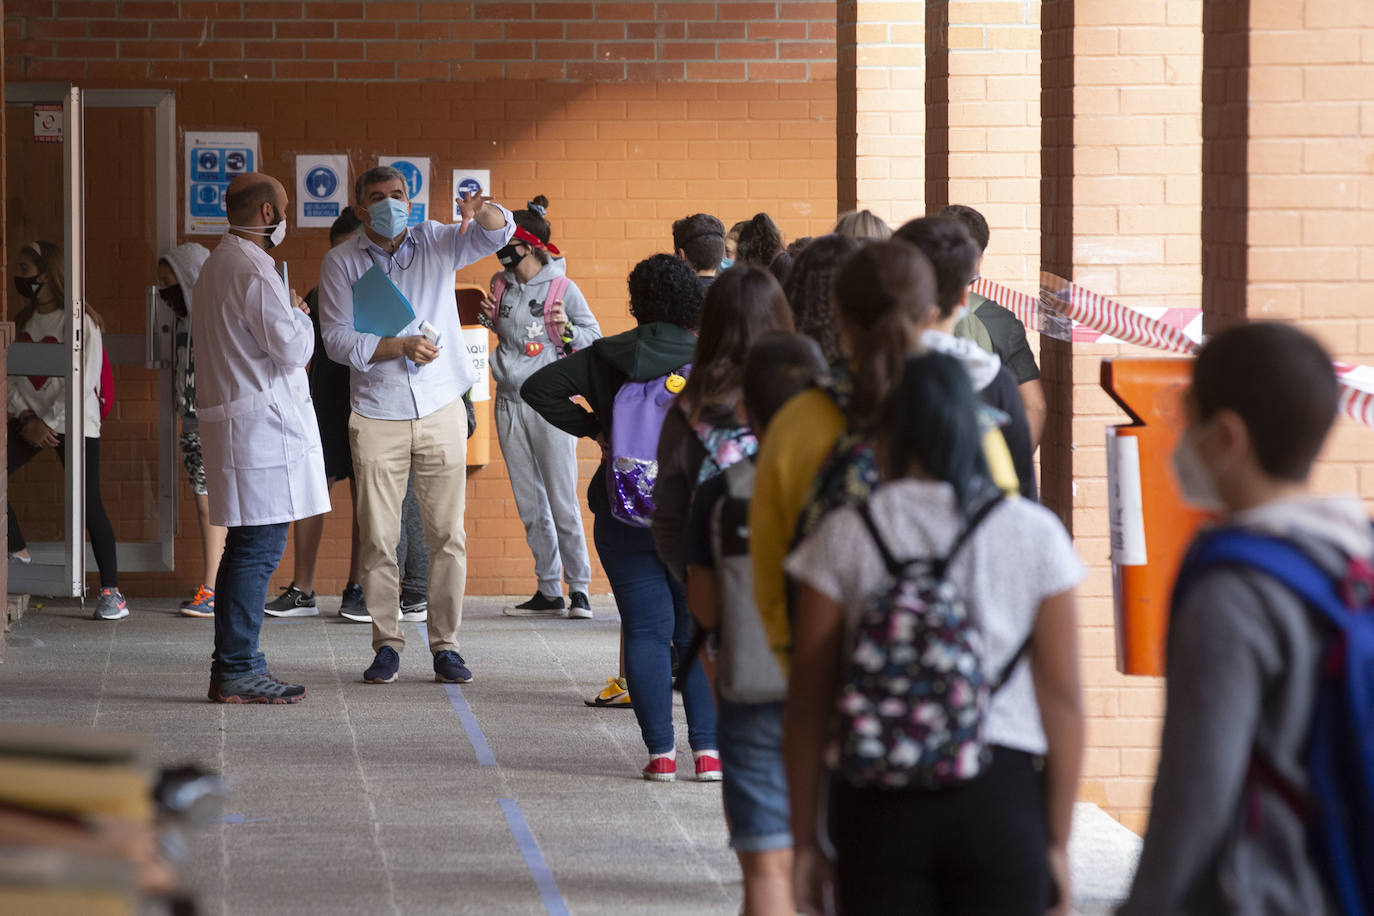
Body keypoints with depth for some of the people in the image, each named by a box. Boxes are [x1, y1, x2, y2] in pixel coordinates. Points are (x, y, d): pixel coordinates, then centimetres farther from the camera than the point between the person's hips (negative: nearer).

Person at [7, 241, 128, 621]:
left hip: (73, 424, -6)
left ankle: (112, 590, -9)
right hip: (30, 422, 6)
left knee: (90, 504, -13)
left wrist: (49, 425, -15)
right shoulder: (22, 322, 11)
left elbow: (82, 382, -13)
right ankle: (16, 550, 7)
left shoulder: (80, 322, -9)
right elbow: (11, 377, 6)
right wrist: (26, 419, -10)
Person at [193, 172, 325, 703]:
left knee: (247, 548, 13)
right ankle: (237, 671, -10)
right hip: (262, 425, -11)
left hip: (232, 416, 11)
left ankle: (233, 665, 16)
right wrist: (299, 313, 0)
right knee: (260, 547, -9)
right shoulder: (253, 270, -15)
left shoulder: (217, 265, 18)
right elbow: (292, 348, -18)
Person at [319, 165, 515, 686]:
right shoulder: (342, 262, 0)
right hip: (377, 417, -1)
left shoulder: (436, 242, 5)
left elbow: (497, 235, -8)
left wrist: (483, 212, -31)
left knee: (447, 533, 1)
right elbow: (337, 340, -6)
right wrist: (400, 346, -17)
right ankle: (387, 644, 8)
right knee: (378, 537, -1)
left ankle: (445, 644, 7)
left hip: (441, 411, 1)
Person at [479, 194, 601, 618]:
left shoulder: (562, 288, -7)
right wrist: (491, 317, 4)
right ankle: (548, 592, 14)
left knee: (563, 504, -5)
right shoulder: (501, 285, 8)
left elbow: (594, 337, 0)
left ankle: (579, 589, 3)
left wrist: (567, 329, -19)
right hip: (509, 403, 6)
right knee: (530, 506, 8)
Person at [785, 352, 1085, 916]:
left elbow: (806, 706, 0)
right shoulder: (1034, 535, 1)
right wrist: (1057, 843, 7)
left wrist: (806, 840, 8)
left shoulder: (845, 537, 0)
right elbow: (1063, 702, 0)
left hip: (878, 802, 0)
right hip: (1001, 795, 0)